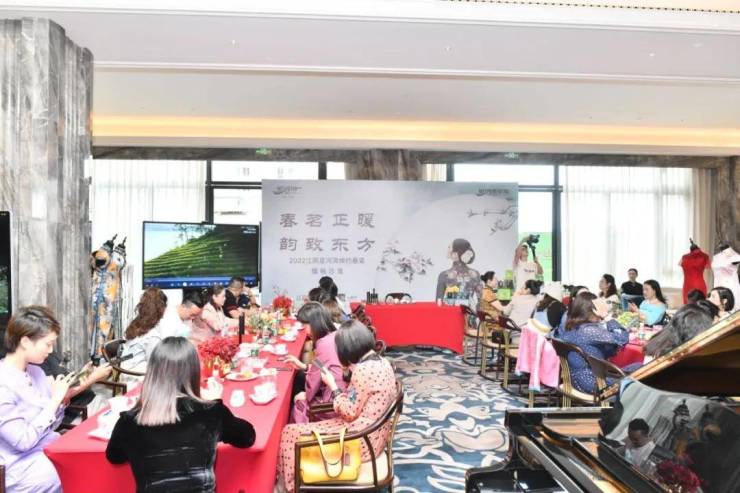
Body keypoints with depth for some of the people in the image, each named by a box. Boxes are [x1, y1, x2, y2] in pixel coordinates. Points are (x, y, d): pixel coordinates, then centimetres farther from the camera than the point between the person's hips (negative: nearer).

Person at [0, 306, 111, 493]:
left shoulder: (35, 371, 4)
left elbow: (50, 424, 6)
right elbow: (23, 441, -21)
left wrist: (67, 394, -8)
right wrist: (55, 400, -19)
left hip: (50, 449, 7)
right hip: (22, 467, -7)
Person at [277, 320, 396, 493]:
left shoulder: (363, 370, -26)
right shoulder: (382, 362, 2)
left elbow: (350, 413, -20)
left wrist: (332, 386, -11)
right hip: (374, 433, 10)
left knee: (291, 433, -3)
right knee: (315, 420, 22)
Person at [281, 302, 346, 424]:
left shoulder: (324, 344, -24)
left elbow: (313, 382, -15)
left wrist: (305, 396, 3)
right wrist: (303, 366, 12)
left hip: (333, 401, -8)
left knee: (298, 400, 14)